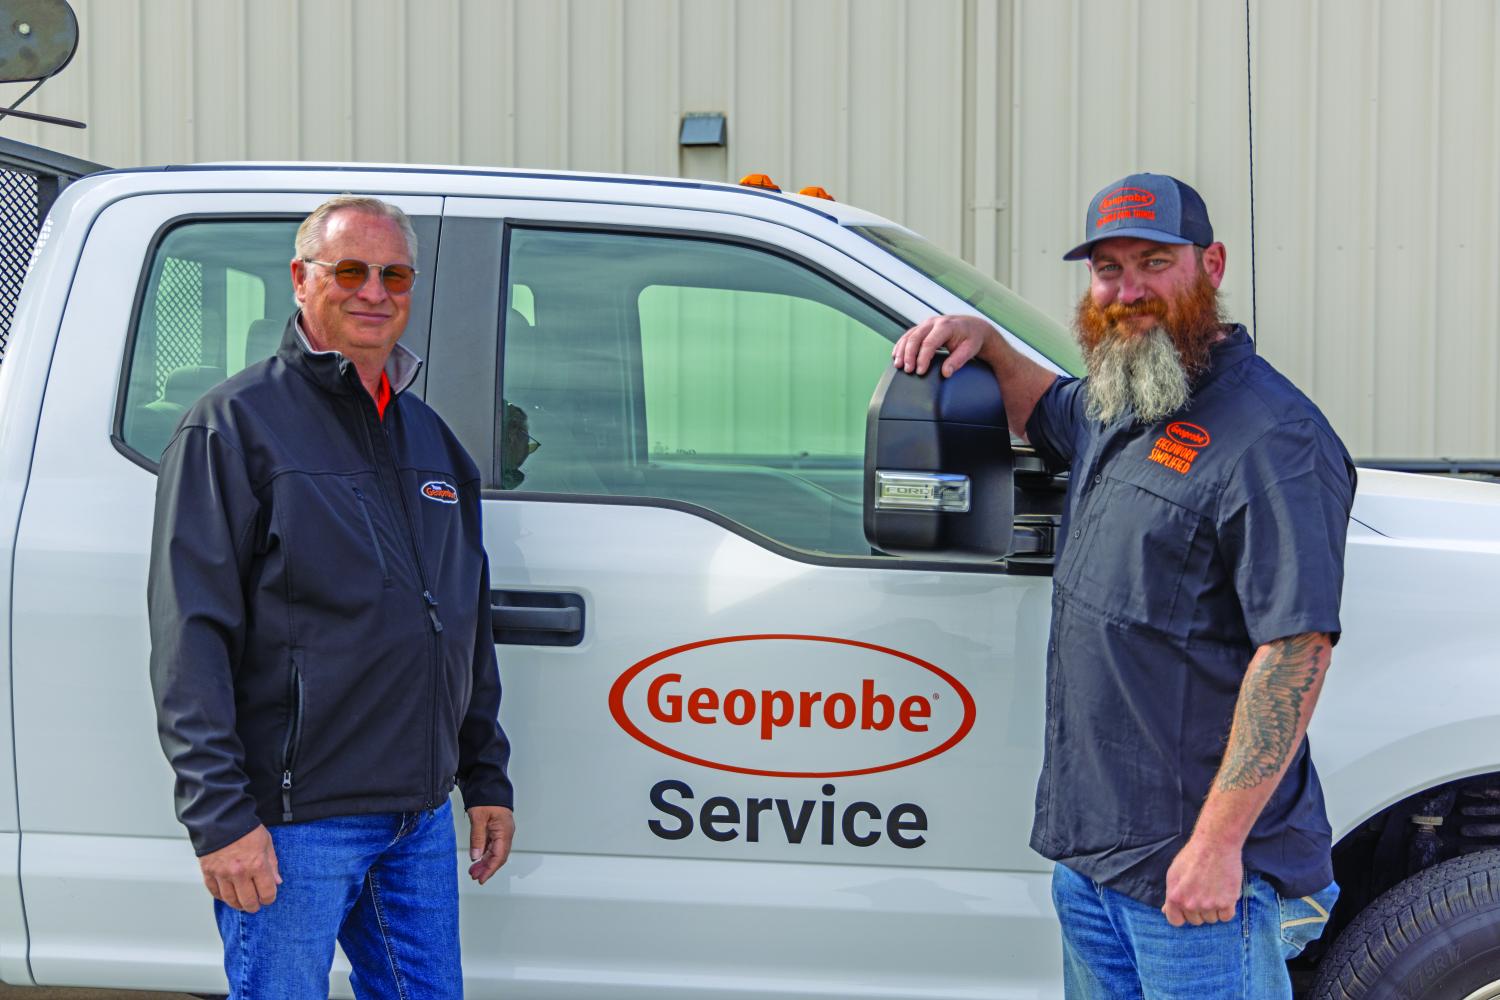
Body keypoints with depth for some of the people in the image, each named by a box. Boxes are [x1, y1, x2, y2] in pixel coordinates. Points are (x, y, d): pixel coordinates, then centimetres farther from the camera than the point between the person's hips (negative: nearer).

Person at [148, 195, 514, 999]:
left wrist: (486, 779, 18)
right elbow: (189, 634, -13)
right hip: (292, 823, -6)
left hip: (422, 818, 7)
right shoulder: (236, 422, -6)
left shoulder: (431, 437, 16)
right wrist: (219, 811, -18)